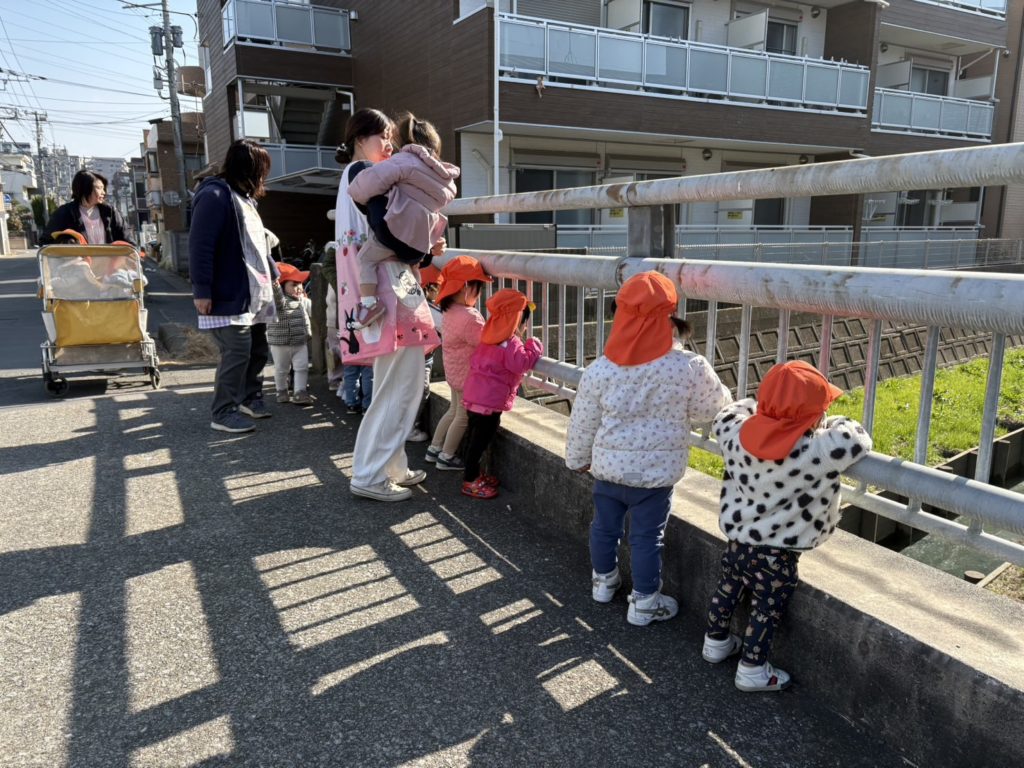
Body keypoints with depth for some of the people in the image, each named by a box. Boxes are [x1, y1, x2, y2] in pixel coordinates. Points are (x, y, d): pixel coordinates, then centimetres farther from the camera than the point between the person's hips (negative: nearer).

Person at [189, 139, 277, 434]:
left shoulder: (244, 199, 19)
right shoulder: (215, 196, -13)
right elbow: (200, 246, -19)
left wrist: (272, 273, 29)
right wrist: (202, 290, -22)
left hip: (253, 296, 10)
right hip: (230, 297, -10)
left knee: (258, 351, 16)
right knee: (237, 353, -10)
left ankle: (250, 399, 32)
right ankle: (223, 413, 2)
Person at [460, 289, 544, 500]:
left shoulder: (490, 334, 12)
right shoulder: (510, 343, -16)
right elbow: (522, 363, -27)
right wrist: (534, 347, -11)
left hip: (474, 394, 9)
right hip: (490, 400, -9)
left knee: (474, 437, 19)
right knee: (480, 440, -1)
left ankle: (472, 473, 33)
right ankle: (470, 482, 6)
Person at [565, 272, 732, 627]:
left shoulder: (599, 369, -12)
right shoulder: (688, 368, -19)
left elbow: (582, 422, -1)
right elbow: (714, 408, -1)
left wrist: (577, 459, 16)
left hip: (608, 467, 3)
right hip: (656, 472, -2)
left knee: (604, 525, 21)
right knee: (646, 537, 11)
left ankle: (603, 580, 43)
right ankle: (644, 603, 26)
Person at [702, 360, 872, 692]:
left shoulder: (739, 435, -13)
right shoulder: (818, 451, -27)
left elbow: (723, 419, 9)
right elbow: (858, 441, -16)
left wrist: (756, 405, 16)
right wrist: (837, 424, 3)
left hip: (737, 538, 6)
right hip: (776, 552, -6)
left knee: (727, 588, 25)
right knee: (767, 608, 13)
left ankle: (716, 642, 46)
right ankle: (752, 670, 26)